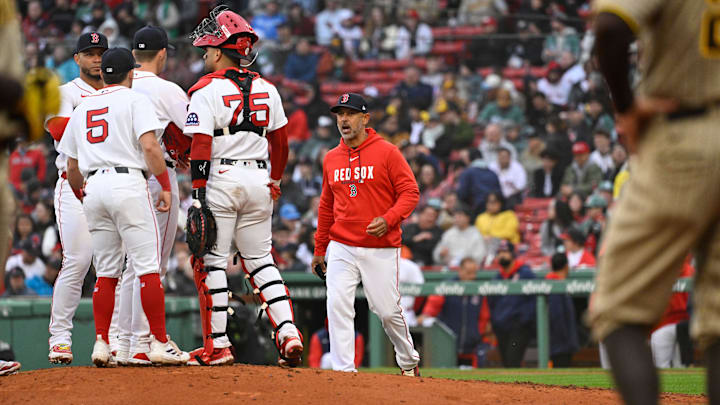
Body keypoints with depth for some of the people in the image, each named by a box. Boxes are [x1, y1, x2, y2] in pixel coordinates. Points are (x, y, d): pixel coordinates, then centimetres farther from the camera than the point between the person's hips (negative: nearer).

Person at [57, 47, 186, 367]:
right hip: (128, 183, -6)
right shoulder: (135, 100, 2)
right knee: (147, 266, -5)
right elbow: (149, 146, -12)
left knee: (106, 271, 10)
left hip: (93, 186, 6)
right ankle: (159, 343, -9)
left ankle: (101, 344, 3)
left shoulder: (82, 108, 19)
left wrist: (81, 195, 35)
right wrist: (165, 186, -8)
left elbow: (72, 166, 20)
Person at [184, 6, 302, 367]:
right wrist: (275, 180, 27)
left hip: (220, 180, -6)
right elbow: (280, 140, 15)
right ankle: (288, 333, -1)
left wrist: (198, 195, -15)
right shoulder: (266, 89, 9)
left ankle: (217, 346, 0)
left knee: (211, 262, 2)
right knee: (260, 261, 13)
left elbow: (201, 146, -14)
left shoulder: (206, 90, -8)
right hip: (258, 180, 6)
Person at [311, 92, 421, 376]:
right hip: (341, 248, 4)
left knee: (387, 310, 0)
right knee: (337, 307, -12)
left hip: (381, 249, -4)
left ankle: (408, 361, 25)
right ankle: (343, 369, -10)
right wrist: (320, 249, 20)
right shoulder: (331, 159, 11)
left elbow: (410, 193, -5)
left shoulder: (387, 153, -4)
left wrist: (388, 219, -22)